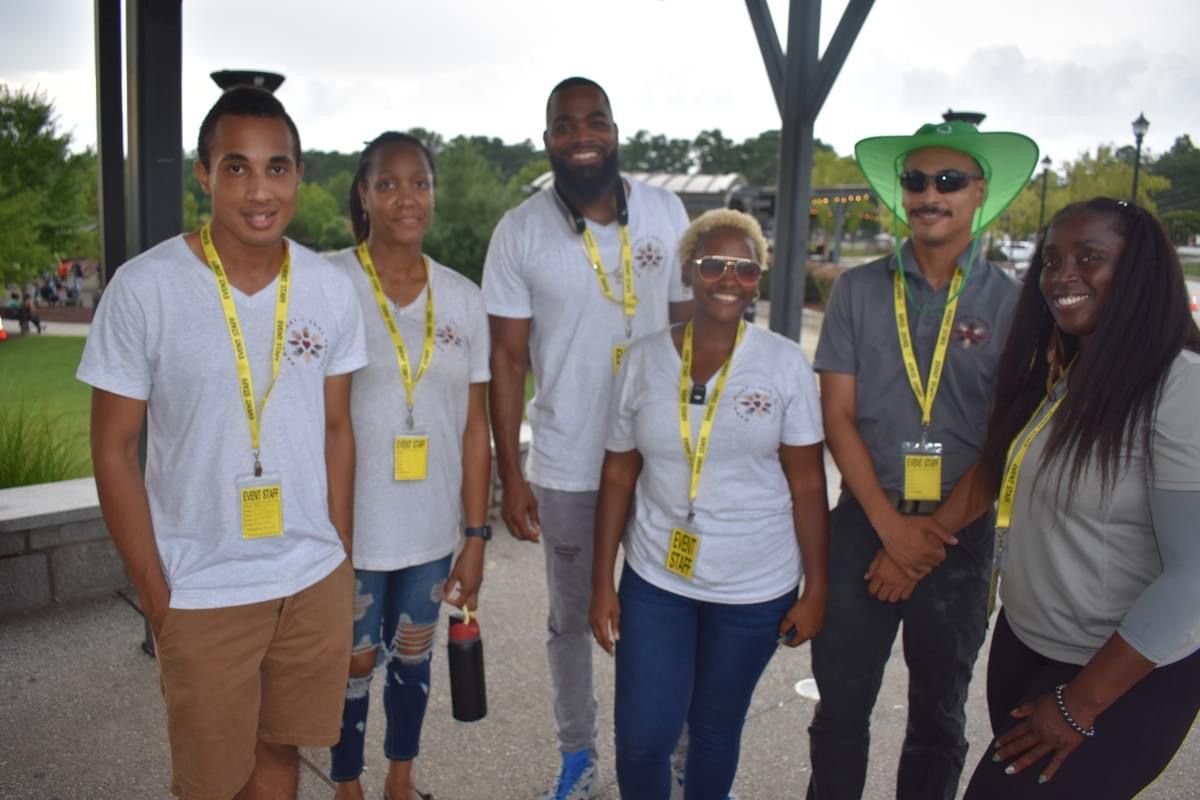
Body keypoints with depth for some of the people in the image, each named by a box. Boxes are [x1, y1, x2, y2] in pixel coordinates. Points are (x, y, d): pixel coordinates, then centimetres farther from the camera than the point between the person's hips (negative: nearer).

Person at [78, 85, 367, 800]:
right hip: (203, 591, -3)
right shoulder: (144, 289, -14)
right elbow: (114, 448, -8)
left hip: (316, 580, 3)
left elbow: (336, 430, 5)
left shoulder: (332, 289, -4)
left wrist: (345, 559, 7)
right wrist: (155, 597, -7)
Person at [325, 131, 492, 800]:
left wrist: (476, 536, 4)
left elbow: (474, 426, 3)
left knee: (414, 654, 20)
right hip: (349, 525, -3)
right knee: (356, 662, 14)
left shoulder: (464, 299, 0)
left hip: (433, 526, 4)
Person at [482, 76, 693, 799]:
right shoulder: (521, 231, -5)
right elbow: (508, 358, -3)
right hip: (566, 465, 0)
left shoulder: (667, 212, -1)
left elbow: (690, 326, 5)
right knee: (573, 618, 15)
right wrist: (511, 475, -5)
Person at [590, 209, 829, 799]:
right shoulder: (643, 359, -3)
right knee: (640, 738, 4)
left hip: (755, 588, -1)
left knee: (716, 730, 15)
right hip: (655, 580, 1)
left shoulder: (785, 363, -8)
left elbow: (807, 486, -4)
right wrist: (601, 583, 2)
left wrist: (816, 589, -4)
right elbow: (618, 478, 1)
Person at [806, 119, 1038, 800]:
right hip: (865, 523, 1)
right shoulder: (859, 290, -1)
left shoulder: (1011, 303, -4)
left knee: (939, 715, 17)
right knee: (841, 705, 12)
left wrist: (930, 538, -9)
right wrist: (892, 526, -11)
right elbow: (838, 417, -4)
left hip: (959, 535, 0)